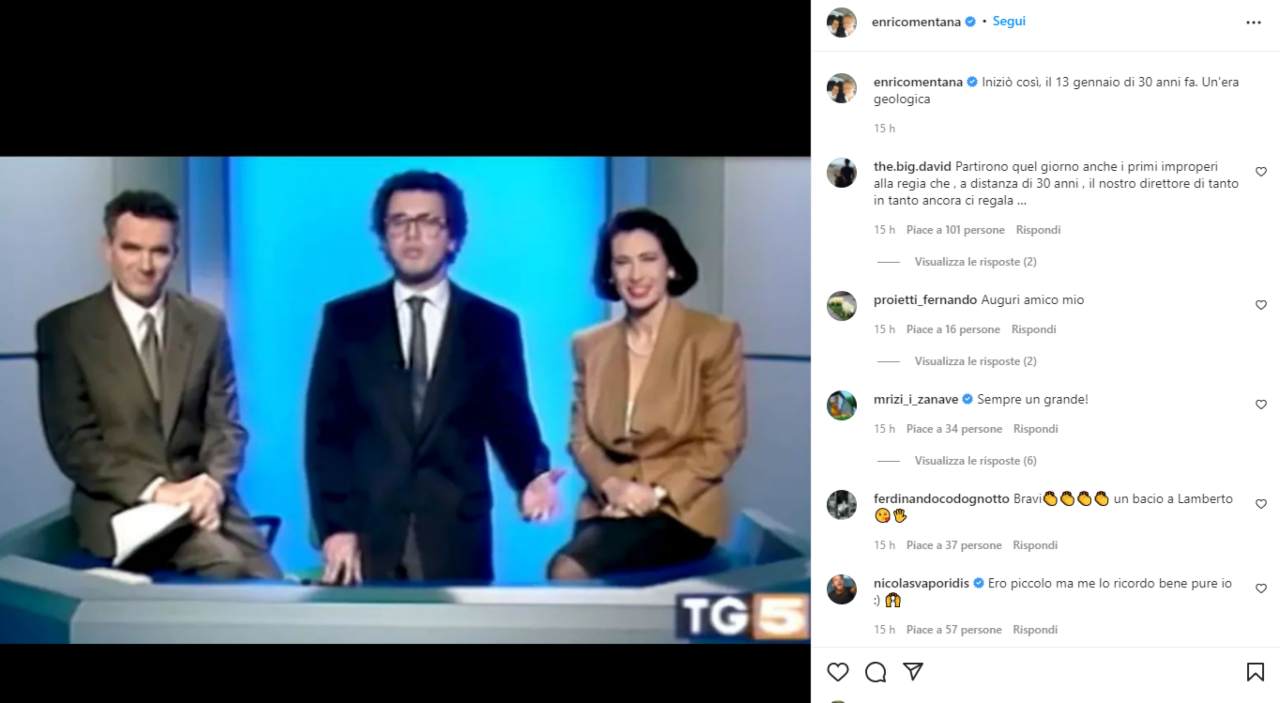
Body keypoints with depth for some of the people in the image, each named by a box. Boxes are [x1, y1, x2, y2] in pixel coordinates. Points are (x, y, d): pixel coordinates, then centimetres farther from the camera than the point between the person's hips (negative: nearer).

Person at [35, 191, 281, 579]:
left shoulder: (207, 324, 8)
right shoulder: (65, 329, 0)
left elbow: (225, 423, 7)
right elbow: (73, 441, -5)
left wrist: (212, 484, -14)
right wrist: (154, 490, -17)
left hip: (203, 496, 3)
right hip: (120, 506, -3)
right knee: (227, 565, -29)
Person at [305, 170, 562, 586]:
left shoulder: (493, 326, 8)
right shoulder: (345, 319, 8)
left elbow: (509, 424, 7)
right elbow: (326, 431, 4)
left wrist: (531, 478, -15)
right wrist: (334, 526, -6)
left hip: (455, 537, 0)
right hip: (366, 533, 0)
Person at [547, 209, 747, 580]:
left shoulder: (715, 337, 0)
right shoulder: (589, 344, 13)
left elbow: (723, 442, -4)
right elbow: (581, 437, 10)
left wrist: (658, 493, -15)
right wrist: (611, 485, -12)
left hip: (680, 510, -4)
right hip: (606, 506, 4)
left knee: (568, 571, -29)